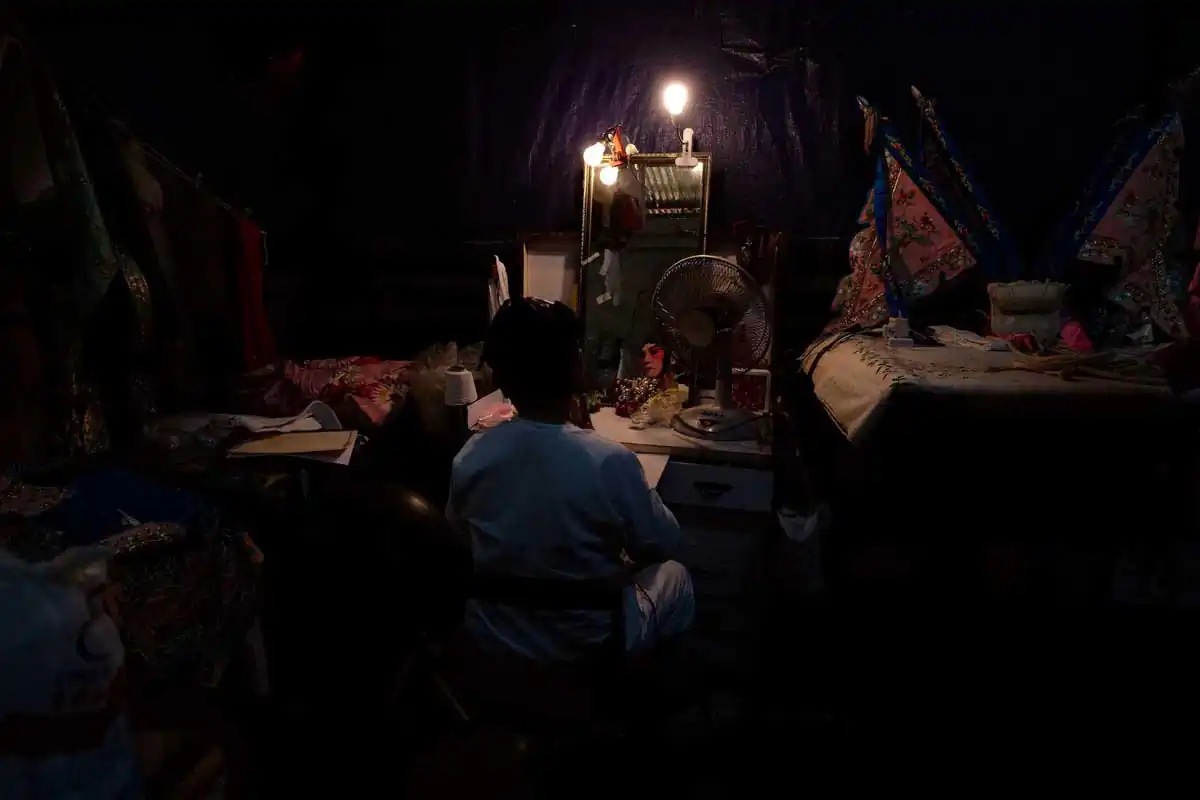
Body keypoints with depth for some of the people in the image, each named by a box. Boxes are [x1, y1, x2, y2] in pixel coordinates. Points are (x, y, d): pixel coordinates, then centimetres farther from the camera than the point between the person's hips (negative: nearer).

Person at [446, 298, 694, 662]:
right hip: (589, 643, -4)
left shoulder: (470, 457, -16)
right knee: (675, 575, 26)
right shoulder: (610, 462, -29)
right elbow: (666, 545, -12)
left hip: (493, 636, 4)